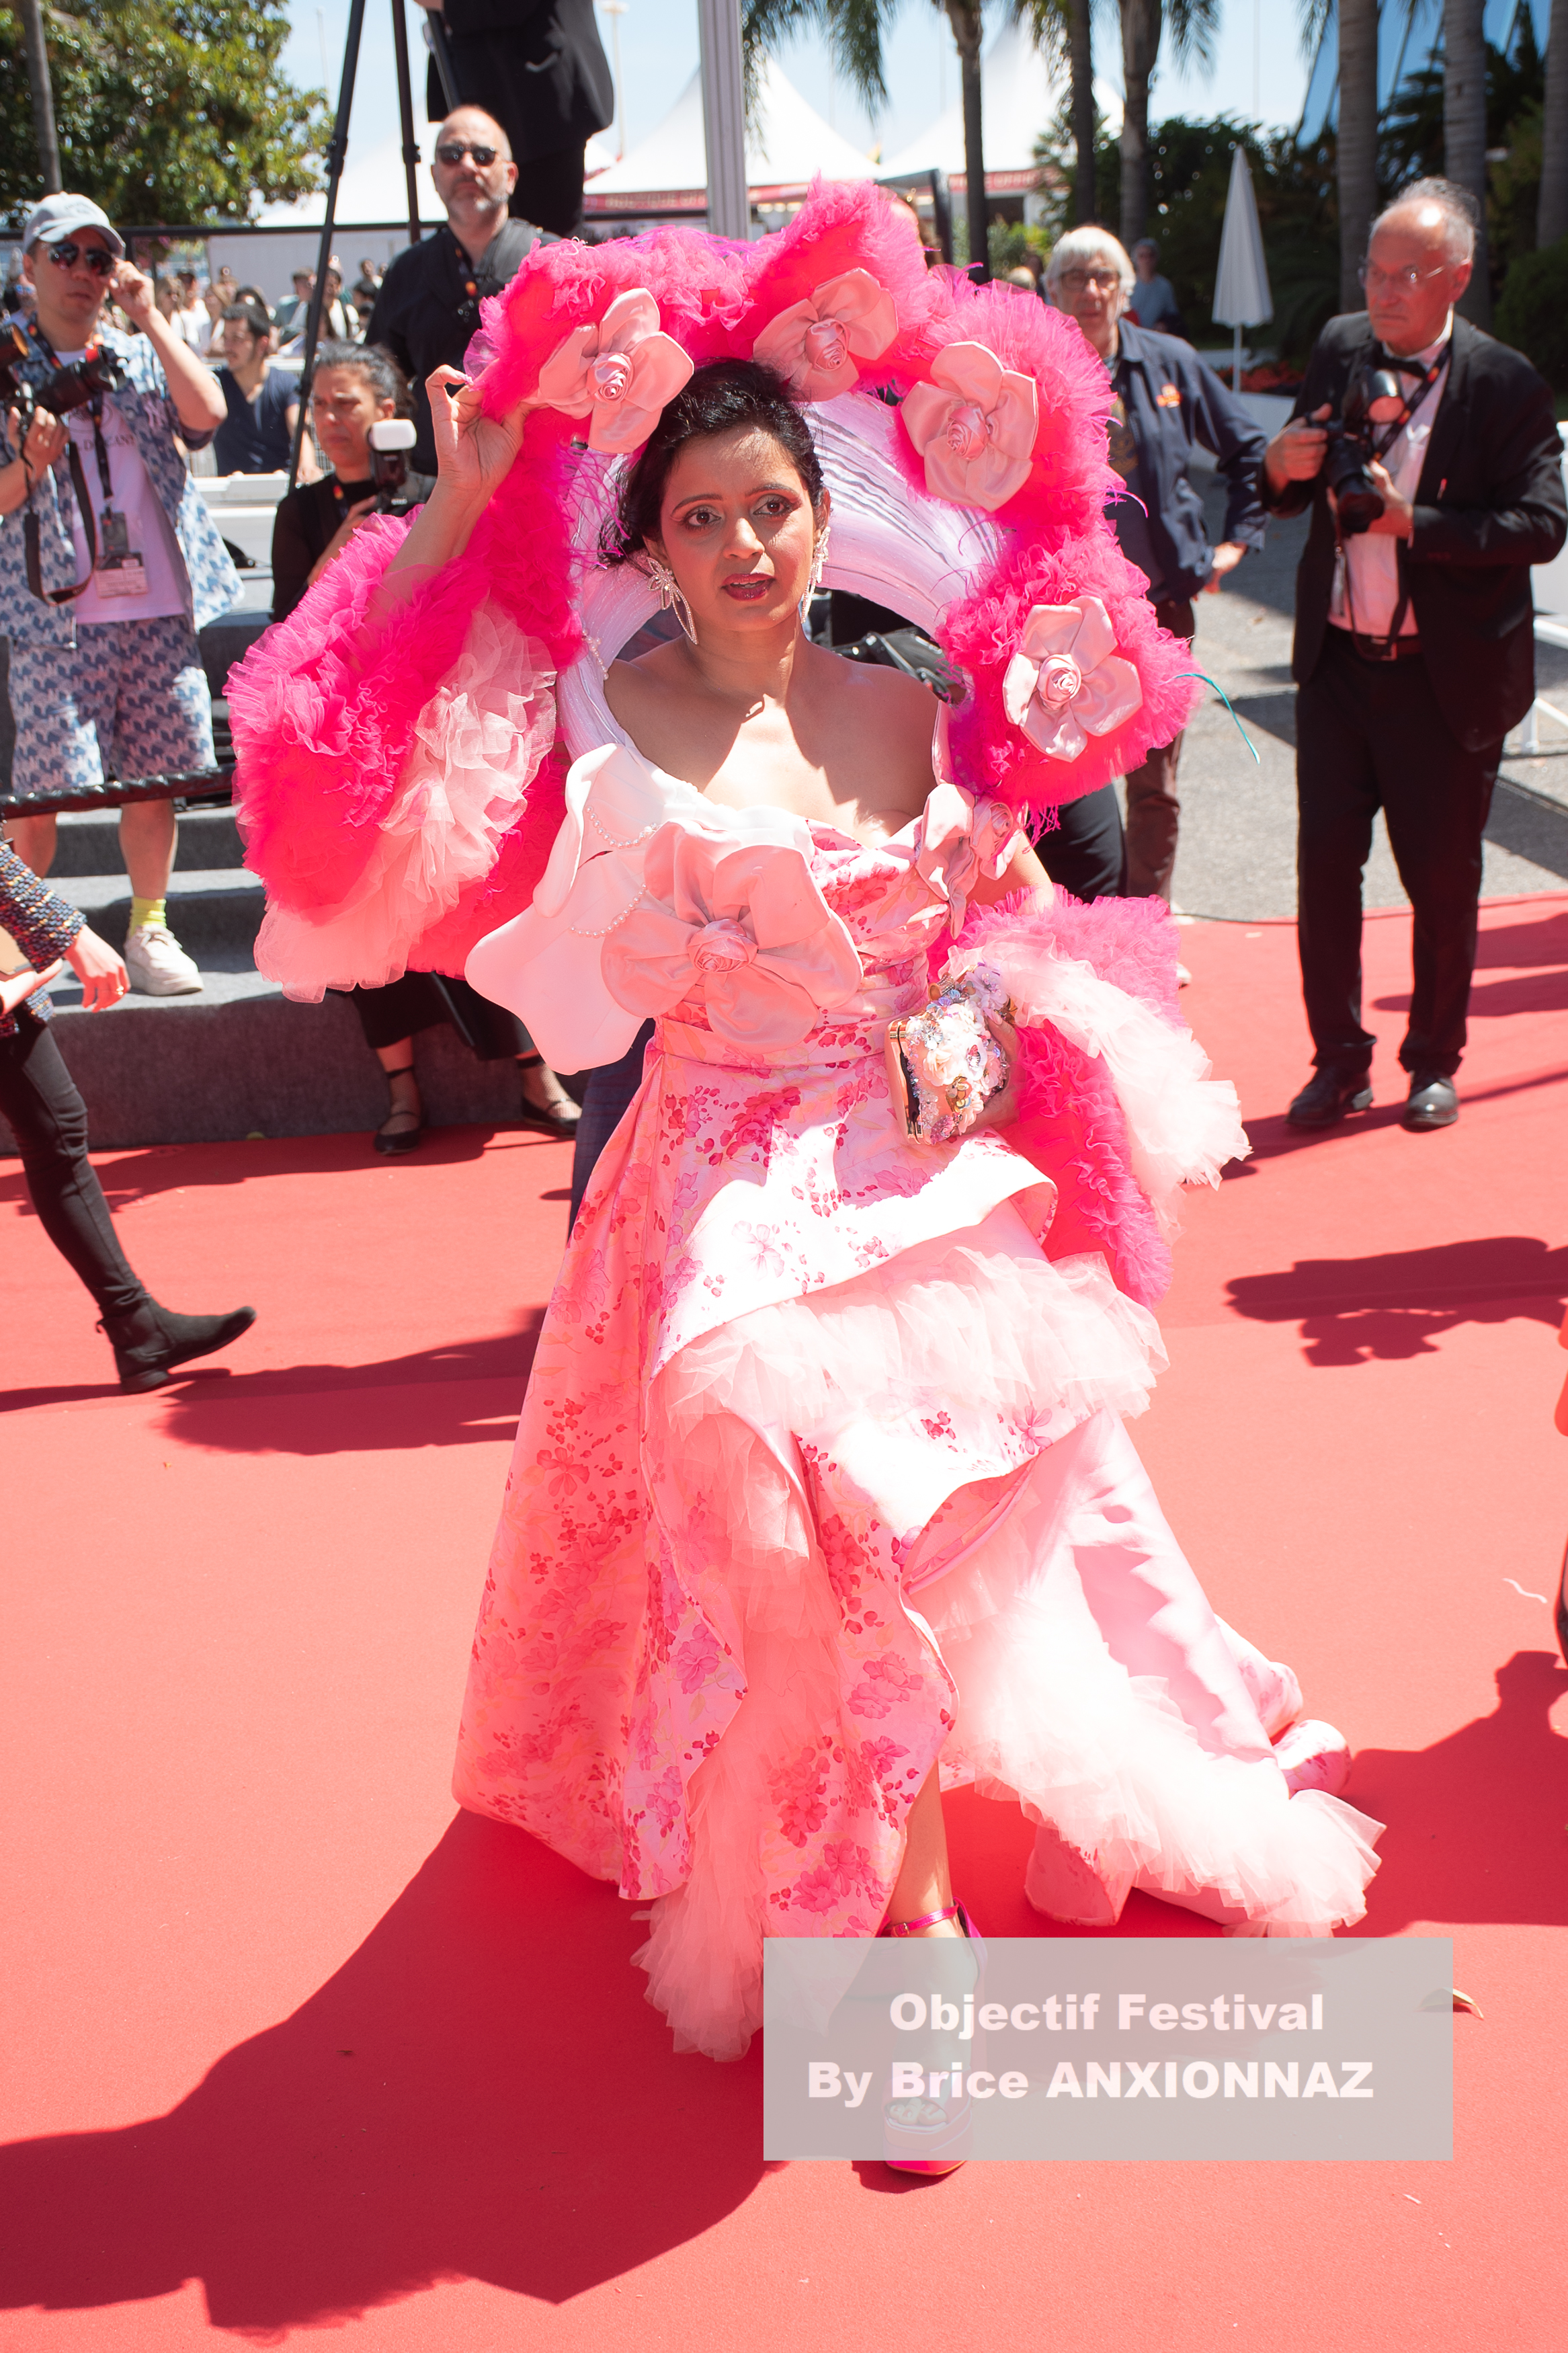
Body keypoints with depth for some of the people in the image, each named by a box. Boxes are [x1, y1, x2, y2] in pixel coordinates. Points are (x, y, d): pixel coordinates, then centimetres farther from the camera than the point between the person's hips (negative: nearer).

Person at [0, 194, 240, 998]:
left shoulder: (143, 358, 15)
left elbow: (208, 412, -6)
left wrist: (150, 317, -6)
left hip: (159, 608, 3)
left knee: (154, 776, 6)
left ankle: (149, 930, 19)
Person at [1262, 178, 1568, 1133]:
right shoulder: (1340, 348, 6)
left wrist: (1415, 523, -24)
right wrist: (1285, 468, -8)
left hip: (1445, 678, -3)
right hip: (1337, 661, 4)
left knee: (1443, 883, 6)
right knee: (1325, 865, 3)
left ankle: (1435, 1065, 24)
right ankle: (1340, 1061, 17)